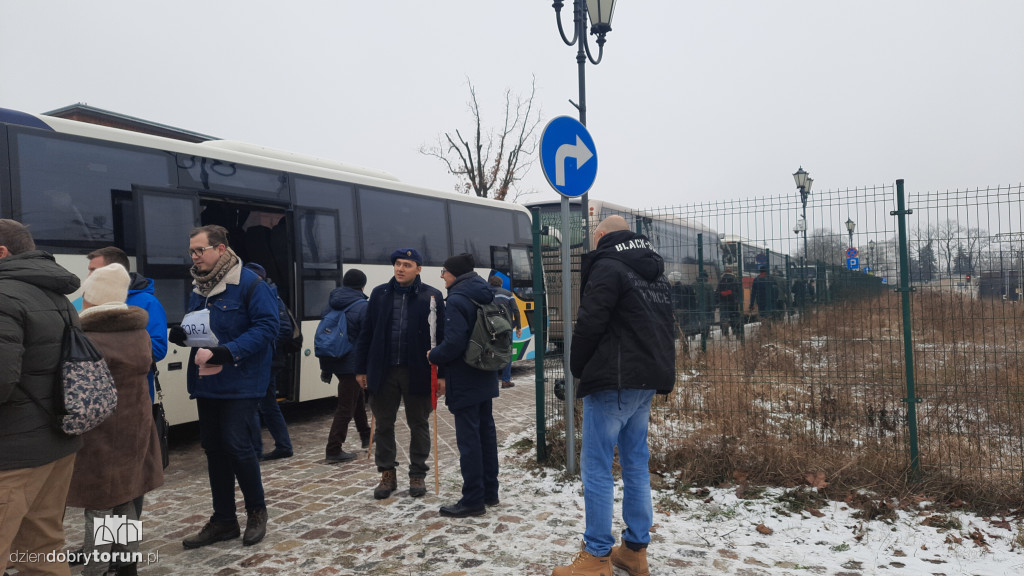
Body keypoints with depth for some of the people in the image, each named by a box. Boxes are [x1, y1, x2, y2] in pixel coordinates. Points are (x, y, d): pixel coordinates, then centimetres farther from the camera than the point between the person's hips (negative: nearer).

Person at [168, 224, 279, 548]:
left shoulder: (250, 284, -12)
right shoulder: (198, 287, 12)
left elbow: (266, 327, -18)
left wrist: (229, 351, -27)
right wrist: (183, 334, -2)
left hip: (241, 383, -8)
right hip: (206, 382, 8)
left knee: (237, 444, -8)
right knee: (213, 448, 12)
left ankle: (256, 510, 16)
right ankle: (223, 519, 25)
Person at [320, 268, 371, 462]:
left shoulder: (331, 303, 8)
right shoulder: (362, 306, -14)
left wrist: (325, 367, 17)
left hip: (332, 362, 8)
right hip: (352, 364, -8)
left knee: (358, 397, 25)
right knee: (346, 407, 0)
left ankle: (365, 435, 38)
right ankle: (334, 450, 2)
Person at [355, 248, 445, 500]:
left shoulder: (431, 296, -4)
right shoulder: (380, 294, 5)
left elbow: (441, 336, -4)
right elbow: (366, 333, 8)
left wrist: (441, 373, -8)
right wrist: (362, 369, 5)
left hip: (417, 372, -2)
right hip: (383, 371, 3)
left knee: (418, 425, 10)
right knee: (384, 424, 11)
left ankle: (417, 474, 25)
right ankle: (387, 474, 26)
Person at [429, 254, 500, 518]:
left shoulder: (457, 300, -17)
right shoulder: (484, 297, 11)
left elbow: (454, 341, -25)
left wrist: (434, 356, -8)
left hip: (464, 380, -9)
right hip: (485, 377, 9)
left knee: (468, 437, -3)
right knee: (486, 431, 15)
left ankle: (473, 500, 3)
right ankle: (489, 492, 25)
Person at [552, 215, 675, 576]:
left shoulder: (608, 267, -11)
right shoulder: (655, 273, 17)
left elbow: (589, 324, -15)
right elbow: (663, 326, 20)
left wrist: (577, 367, 0)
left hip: (614, 382, -9)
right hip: (647, 381, 9)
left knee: (596, 467, -2)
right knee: (636, 463, 13)